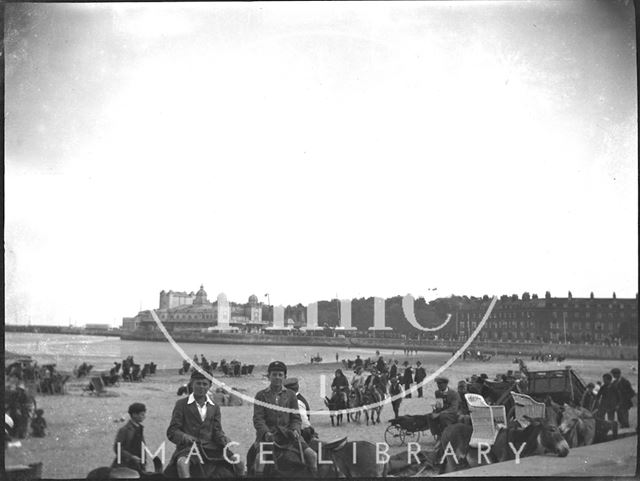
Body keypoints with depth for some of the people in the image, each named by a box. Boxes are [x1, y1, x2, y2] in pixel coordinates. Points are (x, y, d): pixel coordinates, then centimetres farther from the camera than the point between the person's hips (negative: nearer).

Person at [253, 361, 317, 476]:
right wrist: (266, 432, -18)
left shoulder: (291, 395, 14)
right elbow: (258, 418, -1)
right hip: (268, 434, -2)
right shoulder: (261, 395, 7)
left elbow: (296, 417, 12)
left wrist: (295, 430, -8)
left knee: (311, 455, -14)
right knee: (260, 459, -29)